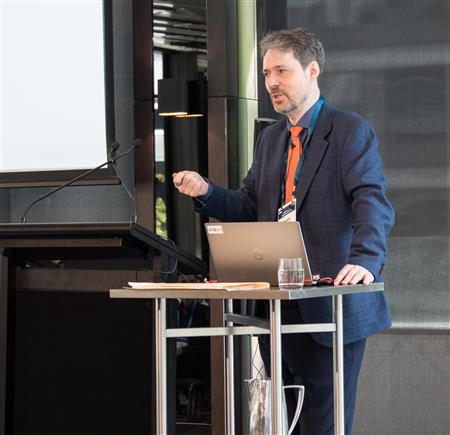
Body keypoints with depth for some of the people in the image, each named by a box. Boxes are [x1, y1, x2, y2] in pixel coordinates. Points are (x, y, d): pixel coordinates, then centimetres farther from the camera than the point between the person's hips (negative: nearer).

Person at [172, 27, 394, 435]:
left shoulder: (351, 132, -5)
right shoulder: (270, 139, 18)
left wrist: (365, 259, -36)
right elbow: (249, 207, 20)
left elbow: (373, 203, -18)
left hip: (330, 304, -7)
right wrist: (206, 192, 1)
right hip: (277, 304, 7)